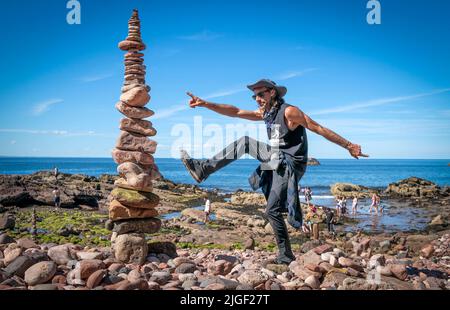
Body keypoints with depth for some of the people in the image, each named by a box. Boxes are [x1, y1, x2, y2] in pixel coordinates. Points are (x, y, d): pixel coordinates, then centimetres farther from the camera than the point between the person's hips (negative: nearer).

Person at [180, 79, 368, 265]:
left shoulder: (289, 111, -17)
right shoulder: (265, 113, 9)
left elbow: (319, 129, -16)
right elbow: (235, 112, 5)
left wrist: (349, 146, -16)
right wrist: (205, 104, -3)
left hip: (289, 165, -8)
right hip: (276, 159, 8)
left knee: (273, 211, -7)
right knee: (244, 142, 5)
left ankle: (286, 256, 6)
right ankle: (203, 168, 4)